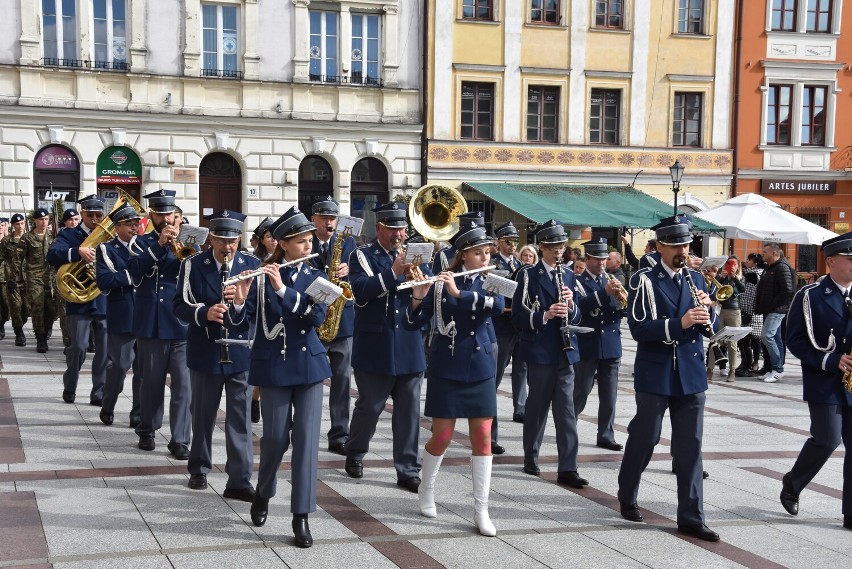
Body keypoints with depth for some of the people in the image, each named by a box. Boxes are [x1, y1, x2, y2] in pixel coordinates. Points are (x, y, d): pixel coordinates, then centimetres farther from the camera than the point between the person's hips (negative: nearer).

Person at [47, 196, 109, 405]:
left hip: (105, 300, 3)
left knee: (105, 349, 2)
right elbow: (52, 255, -17)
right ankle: (69, 388, 20)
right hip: (79, 300, -3)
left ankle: (99, 394, 12)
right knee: (79, 347, -3)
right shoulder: (69, 235, 1)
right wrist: (78, 251, -32)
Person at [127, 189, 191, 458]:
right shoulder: (143, 242, 7)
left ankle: (180, 439, 0)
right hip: (151, 323, 0)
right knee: (152, 381, 10)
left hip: (182, 324, 0)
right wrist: (159, 244, -17)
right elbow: (135, 270, -11)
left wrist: (178, 243, -14)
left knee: (183, 383, -4)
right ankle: (147, 430, 25)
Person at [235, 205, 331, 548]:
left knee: (307, 438, -3)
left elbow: (317, 316, -13)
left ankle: (301, 517, 2)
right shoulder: (262, 276, -4)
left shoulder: (315, 278, 4)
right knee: (276, 437, 2)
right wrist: (240, 299, -31)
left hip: (309, 364, 2)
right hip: (273, 365, -2)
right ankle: (263, 494, 32)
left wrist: (283, 289, -23)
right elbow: (243, 319, -10)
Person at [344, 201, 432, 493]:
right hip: (375, 347, -3)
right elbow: (360, 291, -16)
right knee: (369, 407, 7)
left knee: (409, 411, 3)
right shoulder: (362, 256, 0)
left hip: (409, 347, 3)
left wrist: (420, 275, -19)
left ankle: (408, 470, 9)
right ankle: (354, 455, 30)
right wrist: (393, 273, -24)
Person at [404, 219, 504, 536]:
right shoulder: (440, 283, -4)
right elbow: (412, 324, -6)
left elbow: (498, 306, -19)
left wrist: (459, 293, -27)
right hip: (447, 368, -2)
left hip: (480, 368, 3)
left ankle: (481, 511, 5)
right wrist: (418, 298, -25)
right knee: (443, 436, 2)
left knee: (483, 437, -1)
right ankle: (426, 492, 28)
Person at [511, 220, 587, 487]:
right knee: (537, 407, 6)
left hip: (565, 352, 4)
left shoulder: (568, 275, 11)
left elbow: (576, 317, 11)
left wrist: (570, 305, -10)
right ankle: (531, 459, 23)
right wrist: (544, 315, -24)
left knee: (566, 411, 1)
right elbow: (517, 317, -9)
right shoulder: (528, 275, -5)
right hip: (540, 352, -4)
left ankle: (567, 468, 1)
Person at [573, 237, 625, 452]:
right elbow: (579, 306, -21)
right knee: (580, 394, 0)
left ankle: (606, 436, 13)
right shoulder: (578, 282, -3)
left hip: (611, 347, 5)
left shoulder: (611, 281, 13)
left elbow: (620, 312, 8)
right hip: (587, 347, -5)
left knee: (609, 397, 7)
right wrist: (604, 292, -31)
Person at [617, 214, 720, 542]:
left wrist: (705, 313, -12)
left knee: (690, 447, 4)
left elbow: (710, 328, 9)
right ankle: (627, 497, 32)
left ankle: (691, 518, 9)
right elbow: (639, 329, -16)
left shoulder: (696, 280, 9)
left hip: (692, 375, 4)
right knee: (644, 439, 9)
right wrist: (680, 323, -27)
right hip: (655, 375, -4)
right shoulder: (644, 280, -6)